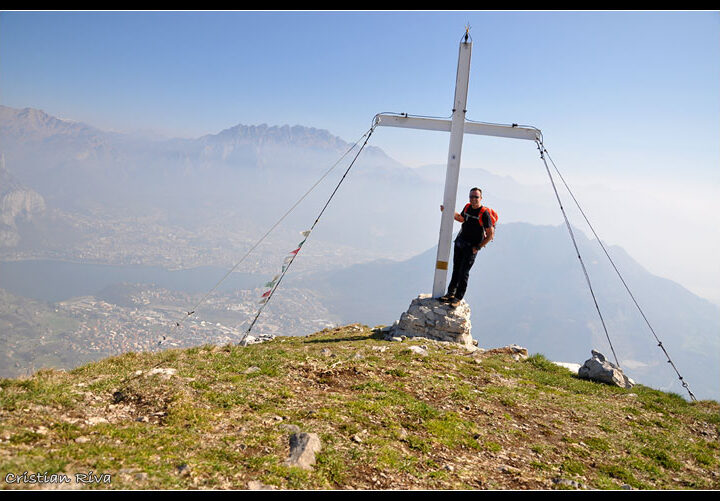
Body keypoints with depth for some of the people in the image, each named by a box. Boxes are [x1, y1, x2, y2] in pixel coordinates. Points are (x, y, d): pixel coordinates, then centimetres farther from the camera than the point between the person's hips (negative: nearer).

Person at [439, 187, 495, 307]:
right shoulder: (467, 207, 2)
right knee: (456, 269, 10)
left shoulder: (484, 213, -17)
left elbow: (490, 234, -13)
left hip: (471, 247, -6)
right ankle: (451, 293, 20)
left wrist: (478, 248, -12)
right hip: (459, 242, 6)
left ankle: (458, 297, 7)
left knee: (463, 272, -3)